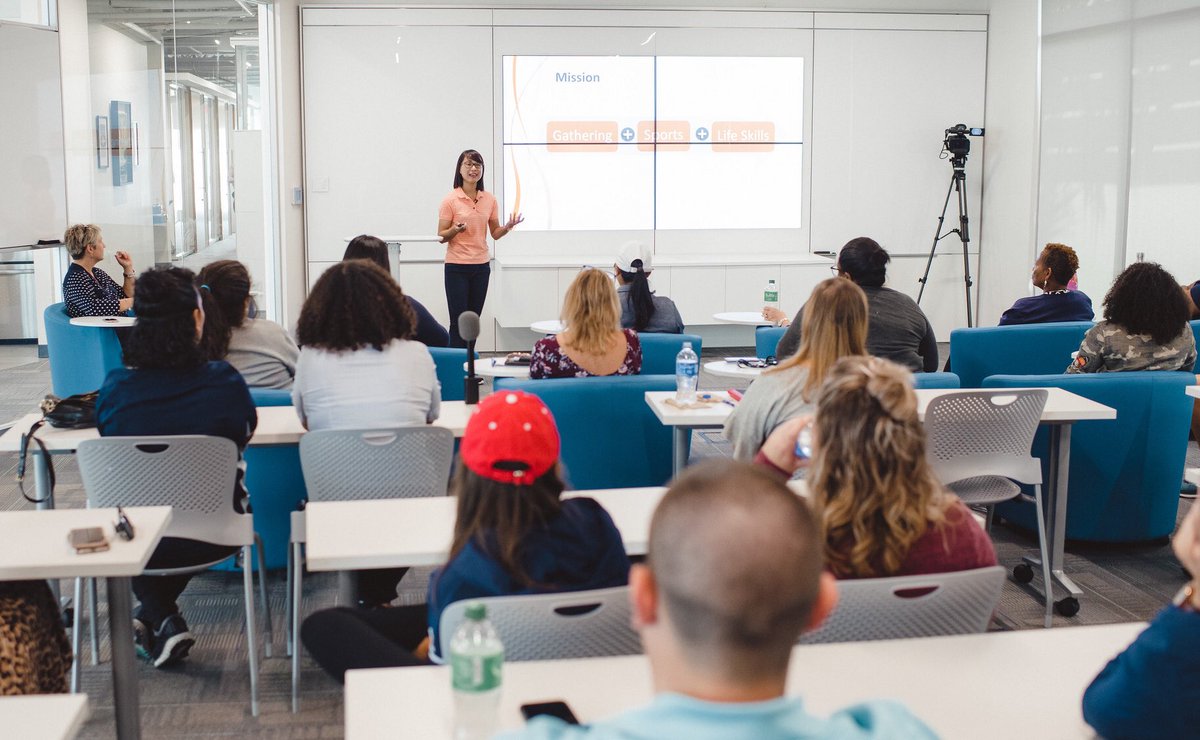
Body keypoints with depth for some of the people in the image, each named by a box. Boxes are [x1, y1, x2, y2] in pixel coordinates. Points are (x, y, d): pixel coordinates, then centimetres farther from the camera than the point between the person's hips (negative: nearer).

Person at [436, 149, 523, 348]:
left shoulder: (490, 200, 6)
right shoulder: (450, 200, -6)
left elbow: (495, 233, 12)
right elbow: (441, 236, -4)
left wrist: (507, 227, -9)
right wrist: (455, 230, -26)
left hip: (481, 266, 4)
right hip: (457, 266, -4)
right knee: (458, 321, -5)